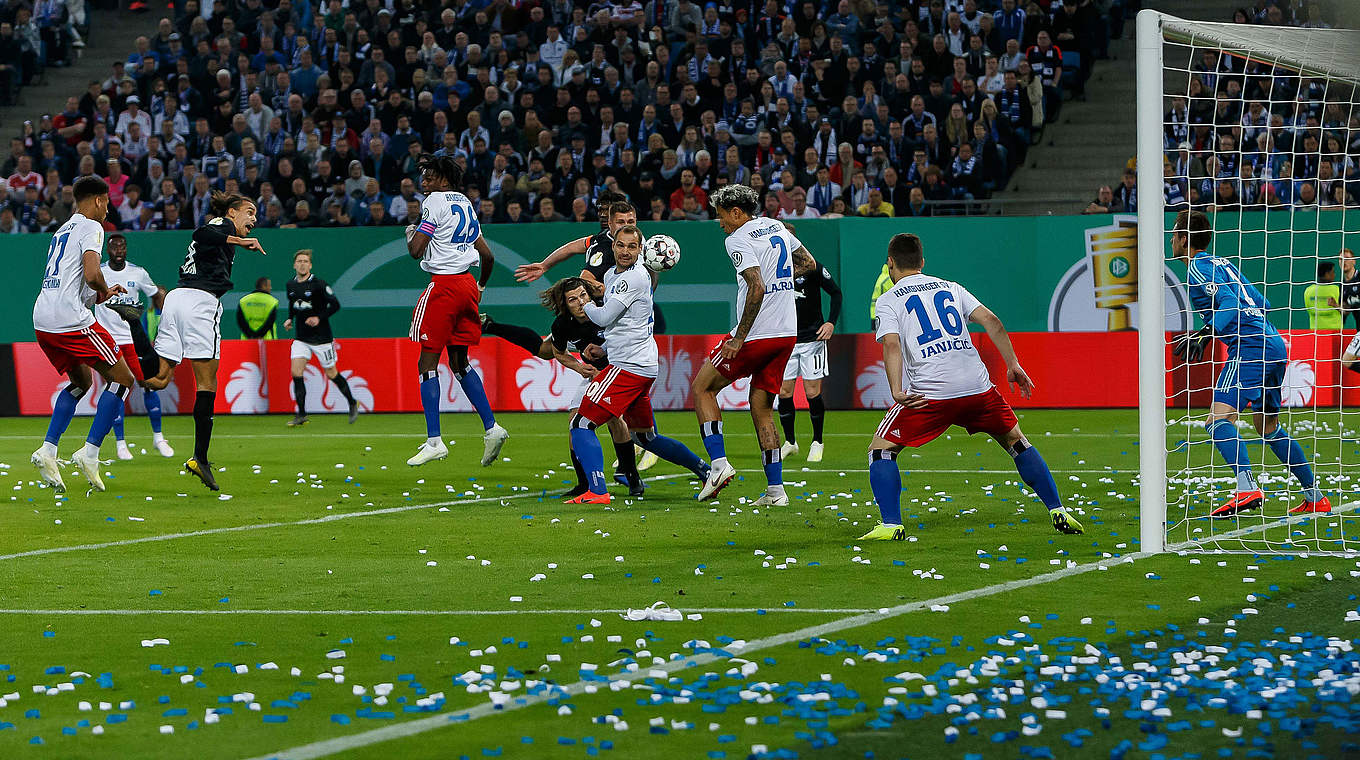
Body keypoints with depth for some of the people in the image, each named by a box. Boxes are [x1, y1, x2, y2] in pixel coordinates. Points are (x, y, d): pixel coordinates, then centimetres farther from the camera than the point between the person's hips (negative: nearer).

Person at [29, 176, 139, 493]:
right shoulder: (90, 227, -2)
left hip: (42, 321, 9)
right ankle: (89, 454, -7)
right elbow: (91, 275, -16)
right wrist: (105, 290, 4)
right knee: (122, 380, 2)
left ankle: (47, 451, 12)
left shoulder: (62, 231, 25)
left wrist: (101, 295, 28)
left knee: (81, 382, 26)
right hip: (71, 321, -9)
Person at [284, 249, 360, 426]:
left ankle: (352, 404, 27)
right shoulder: (291, 285, 4)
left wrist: (319, 318, -22)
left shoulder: (318, 284, -14)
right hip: (301, 338, 5)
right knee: (296, 373, -10)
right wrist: (290, 319, 7)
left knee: (331, 374, 5)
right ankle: (301, 415, -5)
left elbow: (335, 304, -12)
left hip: (321, 338, -5)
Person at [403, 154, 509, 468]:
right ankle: (491, 427, 8)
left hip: (443, 284, -8)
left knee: (427, 363, -3)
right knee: (459, 362, 17)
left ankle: (434, 441, -7)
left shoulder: (436, 202, -8)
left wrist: (411, 234, 8)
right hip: (467, 285, 8)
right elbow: (487, 256, 21)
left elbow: (416, 250, -14)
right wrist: (480, 288, 35)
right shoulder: (466, 205, 17)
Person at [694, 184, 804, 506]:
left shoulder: (738, 240, -12)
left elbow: (757, 289, -24)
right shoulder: (777, 227, 13)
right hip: (787, 333, 8)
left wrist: (739, 338, -21)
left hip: (756, 335, -8)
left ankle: (719, 463, -4)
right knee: (762, 410, 13)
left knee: (702, 387, 8)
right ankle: (775, 489, 6)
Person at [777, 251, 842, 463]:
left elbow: (836, 293, 3)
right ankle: (790, 442, 15)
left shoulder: (814, 269, -10)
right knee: (784, 392, -1)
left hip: (812, 337, -3)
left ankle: (817, 442, 13)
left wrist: (831, 322, -7)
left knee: (813, 392, -3)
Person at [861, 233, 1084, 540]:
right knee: (1016, 442, 22)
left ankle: (891, 524, -4)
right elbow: (991, 321, 9)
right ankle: (1058, 512, 18)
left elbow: (892, 344, -9)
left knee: (881, 450, 10)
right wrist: (1013, 364, 10)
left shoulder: (888, 300, 8)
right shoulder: (950, 288, 20)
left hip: (928, 393, -4)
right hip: (978, 387, 4)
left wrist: (898, 392, -17)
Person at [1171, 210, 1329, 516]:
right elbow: (1262, 304, 28)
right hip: (1274, 342, 10)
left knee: (1218, 419, -21)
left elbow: (1230, 303, -17)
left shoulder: (1200, 267, -3)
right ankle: (1315, 497, 24)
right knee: (1268, 425, 22)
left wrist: (1205, 335, -27)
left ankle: (1247, 489, -40)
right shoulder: (1222, 263, 23)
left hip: (1249, 346, -10)